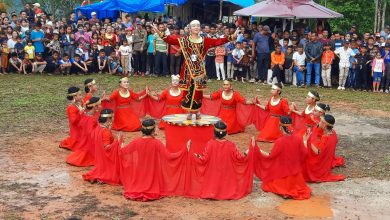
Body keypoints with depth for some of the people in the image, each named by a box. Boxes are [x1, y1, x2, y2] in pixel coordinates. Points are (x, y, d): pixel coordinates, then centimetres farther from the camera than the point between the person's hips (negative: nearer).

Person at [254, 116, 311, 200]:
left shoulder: (279, 141, -24)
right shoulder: (298, 139, -11)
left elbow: (270, 156, -15)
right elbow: (304, 153, 1)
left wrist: (257, 150, -5)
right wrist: (304, 141, 15)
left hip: (282, 175, -4)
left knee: (269, 182, 17)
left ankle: (284, 191, -5)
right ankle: (297, 190, 2)